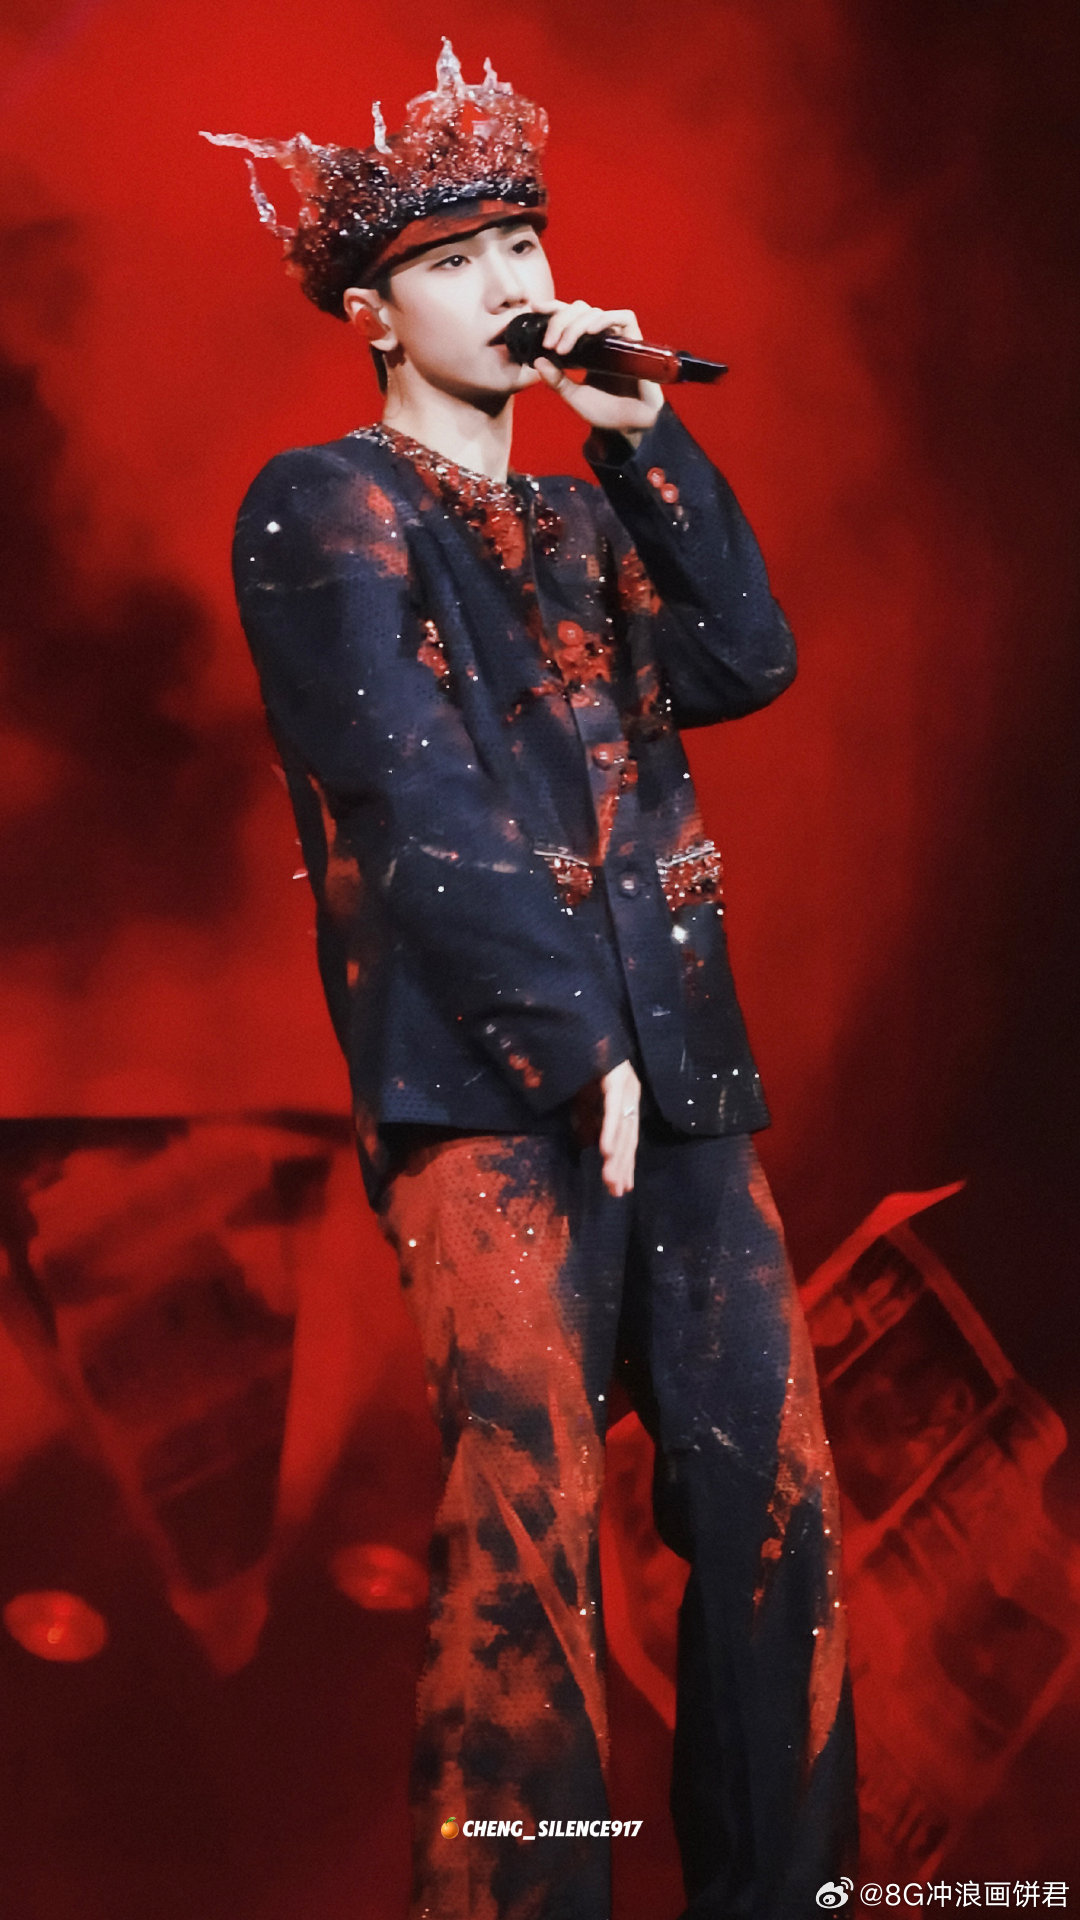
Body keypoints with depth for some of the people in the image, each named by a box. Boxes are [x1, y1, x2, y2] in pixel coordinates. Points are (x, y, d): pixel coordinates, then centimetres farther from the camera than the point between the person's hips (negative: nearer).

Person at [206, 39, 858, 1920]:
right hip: (485, 1083, -6)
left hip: (677, 1073, 6)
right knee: (528, 1516, -15)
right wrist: (577, 1048, -12)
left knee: (776, 1502, 2)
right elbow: (419, 811, -7)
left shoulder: (588, 515, 23)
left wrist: (646, 434, 4)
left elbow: (747, 664, 7)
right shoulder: (321, 511, 4)